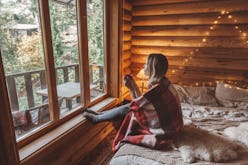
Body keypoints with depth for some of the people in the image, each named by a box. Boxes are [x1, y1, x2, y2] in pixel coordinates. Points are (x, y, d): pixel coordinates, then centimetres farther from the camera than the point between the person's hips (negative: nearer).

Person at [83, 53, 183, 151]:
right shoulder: (162, 82, 0)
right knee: (127, 107, 6)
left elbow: (137, 104, -19)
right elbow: (142, 101, 6)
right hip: (165, 121, 8)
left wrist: (130, 88, -13)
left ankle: (96, 118, 17)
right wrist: (133, 84, 5)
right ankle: (99, 114, 24)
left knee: (126, 109, -4)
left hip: (163, 129, -8)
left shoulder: (159, 88, -29)